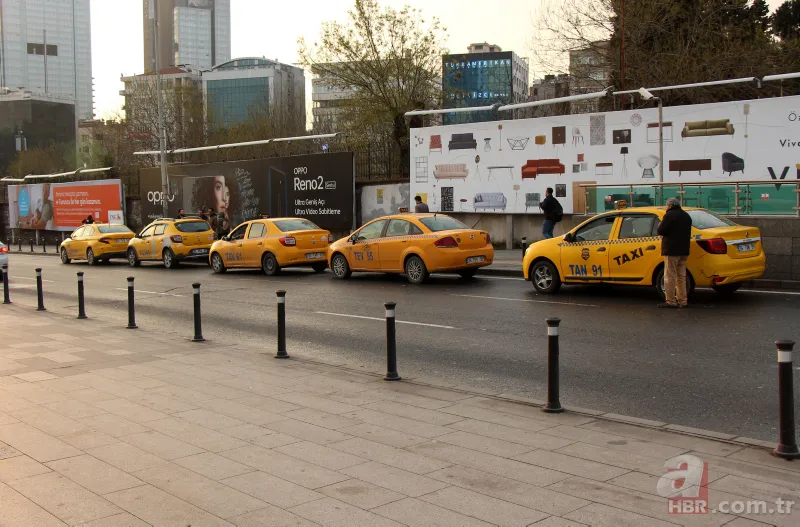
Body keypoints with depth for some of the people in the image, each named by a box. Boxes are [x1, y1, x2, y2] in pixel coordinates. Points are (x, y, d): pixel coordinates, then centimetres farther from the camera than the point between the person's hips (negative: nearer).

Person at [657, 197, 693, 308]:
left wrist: (660, 226, 7)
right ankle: (682, 301, 15)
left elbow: (661, 231, -16)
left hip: (671, 250, -8)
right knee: (681, 276, 13)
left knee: (670, 277, -5)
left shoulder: (669, 215, -11)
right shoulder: (686, 216, 16)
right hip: (684, 250, 8)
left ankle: (671, 301, -5)